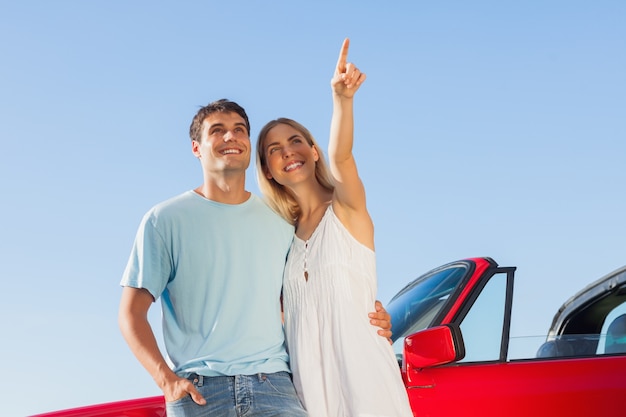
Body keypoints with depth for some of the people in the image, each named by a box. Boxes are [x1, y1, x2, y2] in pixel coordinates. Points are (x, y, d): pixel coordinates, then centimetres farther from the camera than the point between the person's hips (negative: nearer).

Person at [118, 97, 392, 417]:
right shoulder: (165, 220, 4)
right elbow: (132, 313, 2)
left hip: (272, 384, 2)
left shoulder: (280, 223, 14)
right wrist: (166, 379, -12)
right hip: (197, 390, -2)